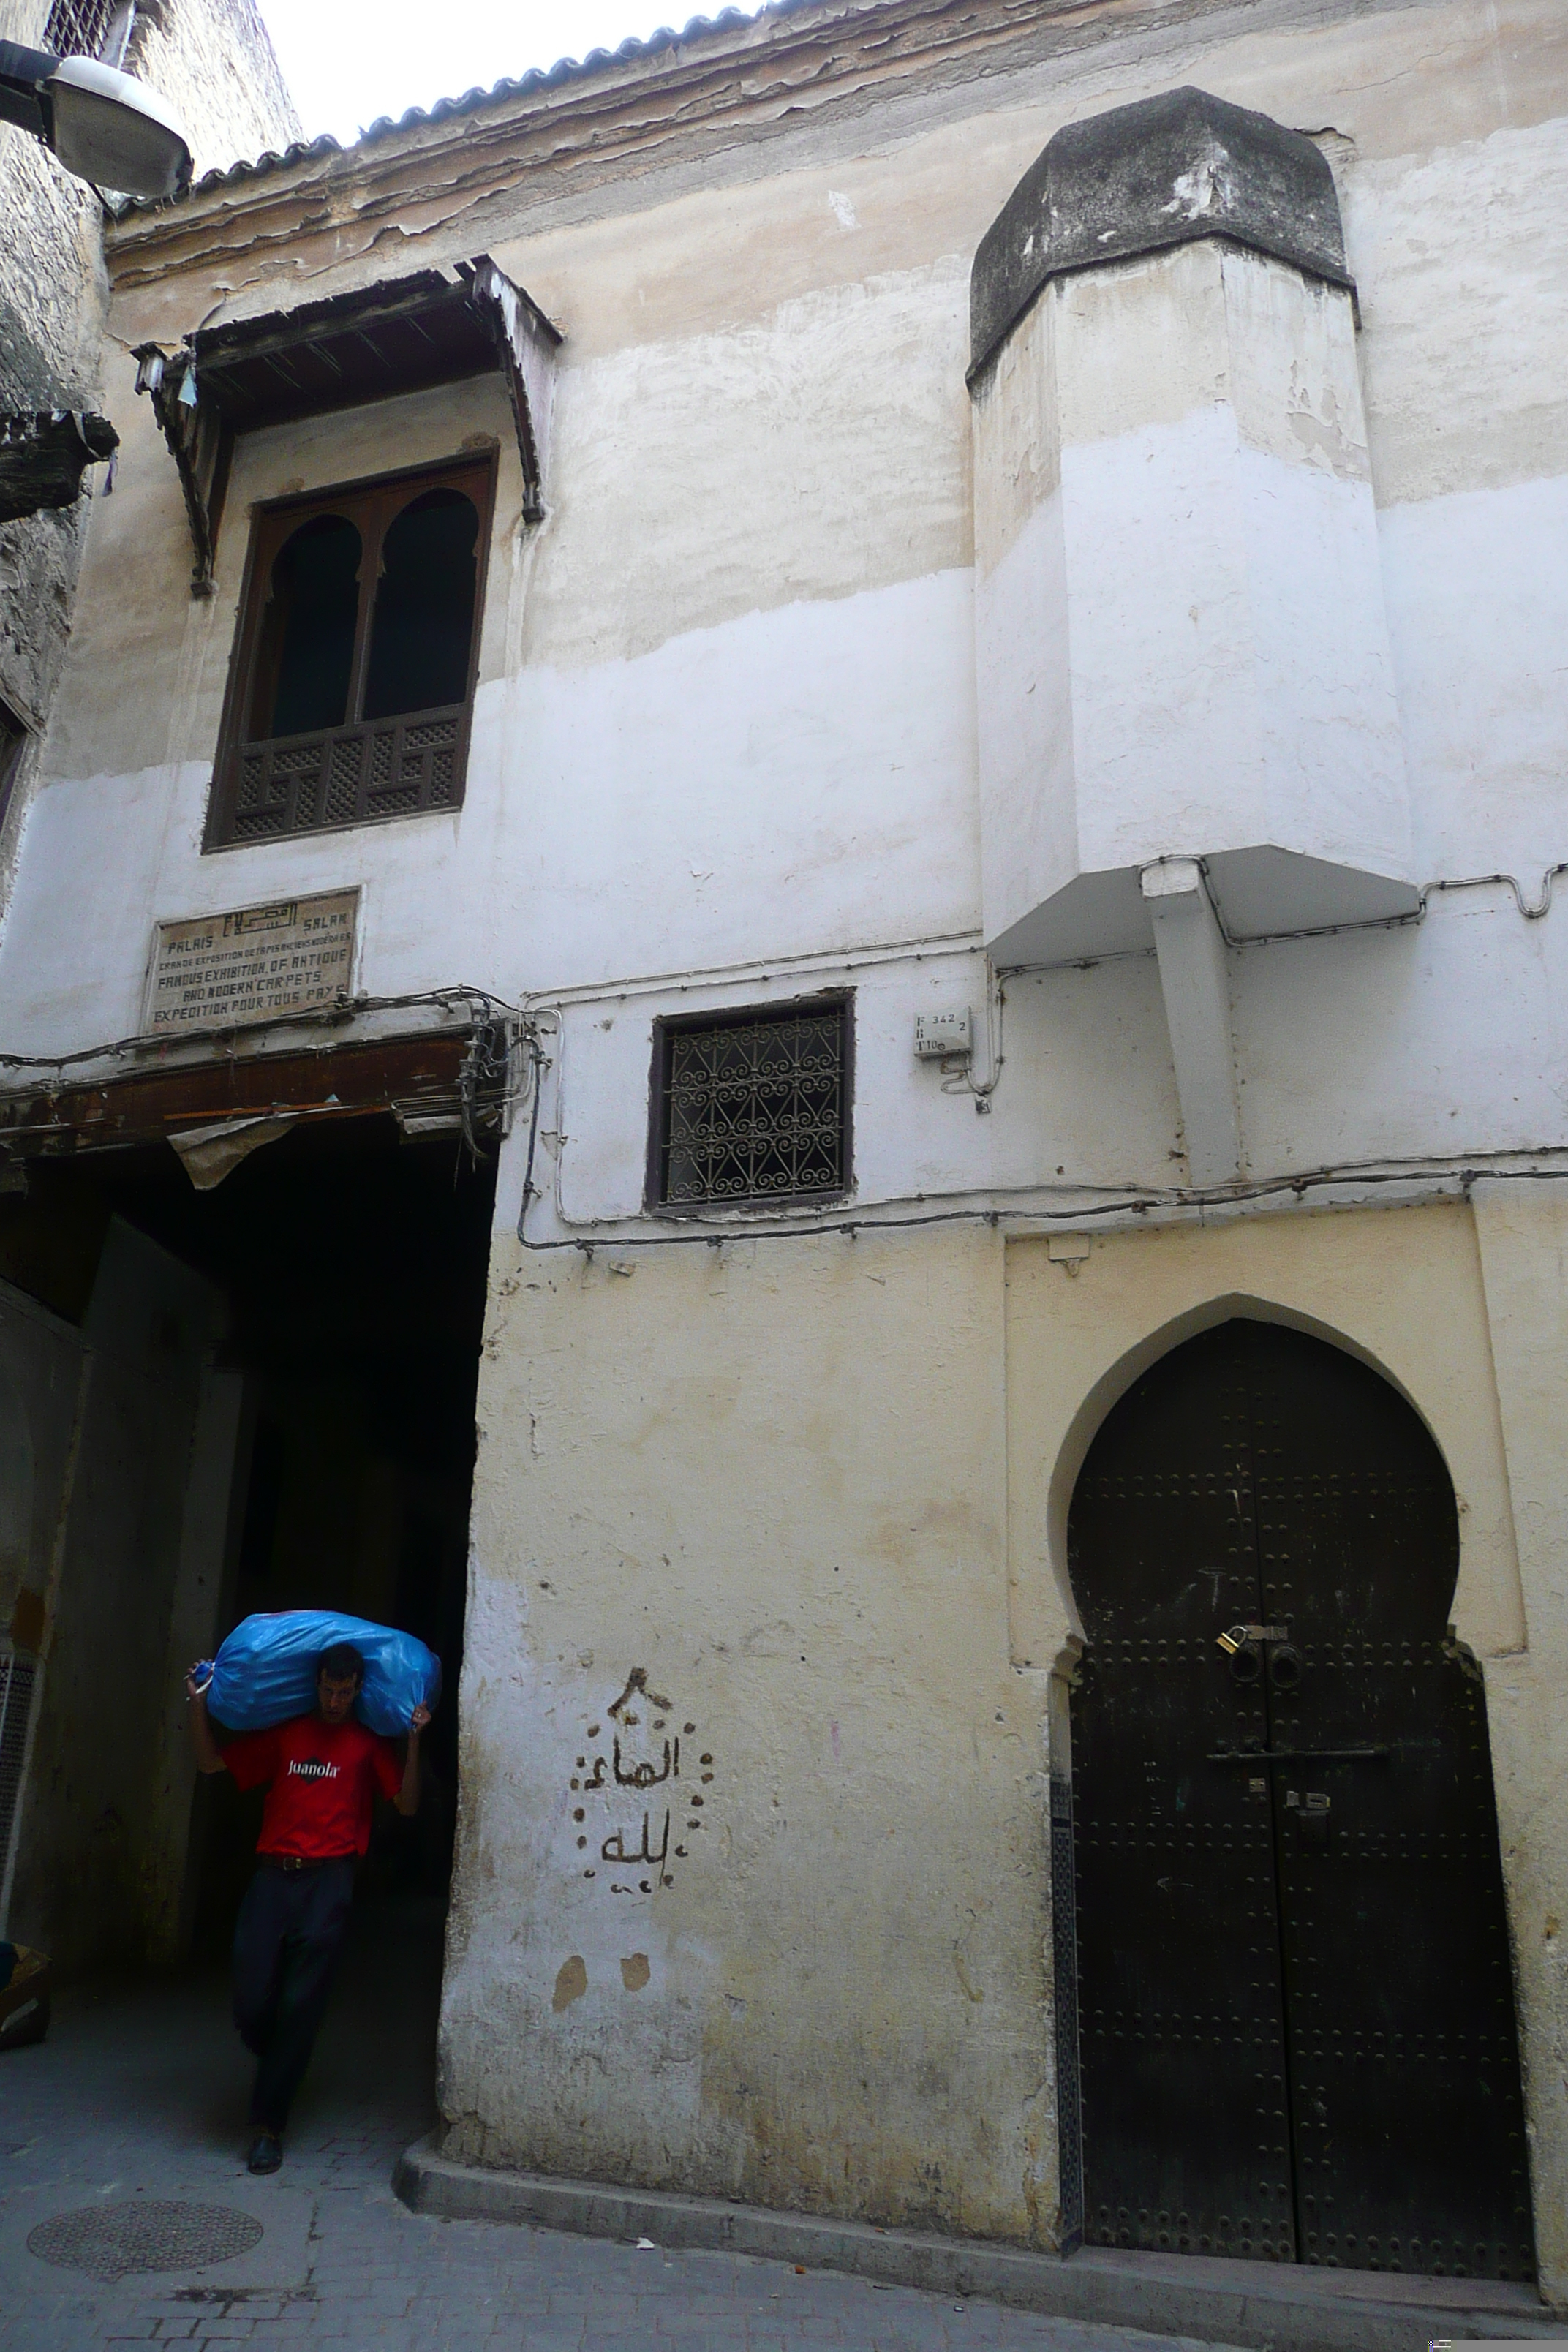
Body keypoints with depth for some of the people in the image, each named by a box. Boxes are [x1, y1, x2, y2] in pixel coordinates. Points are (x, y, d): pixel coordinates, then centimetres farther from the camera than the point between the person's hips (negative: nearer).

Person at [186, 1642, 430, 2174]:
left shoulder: (370, 1744, 6)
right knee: (251, 2001, -1)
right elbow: (211, 1762, 16)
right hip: (272, 1875, 2)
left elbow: (406, 1804, -1)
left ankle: (268, 2126, 10)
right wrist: (199, 1703, 4)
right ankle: (277, 2065, 32)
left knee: (300, 2005, -2)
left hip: (327, 1880, -2)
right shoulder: (284, 1734, 13)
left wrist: (414, 1741, -13)